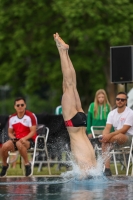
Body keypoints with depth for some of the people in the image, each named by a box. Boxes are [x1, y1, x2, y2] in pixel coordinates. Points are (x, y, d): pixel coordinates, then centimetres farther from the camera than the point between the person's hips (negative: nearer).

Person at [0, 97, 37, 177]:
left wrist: (24, 138, -27)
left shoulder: (30, 116, -7)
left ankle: (27, 164, -22)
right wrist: (13, 137, -7)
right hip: (16, 140, 5)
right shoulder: (12, 118, 9)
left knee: (19, 144, -40)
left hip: (29, 140, -5)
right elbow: (10, 132, 16)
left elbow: (33, 131, -12)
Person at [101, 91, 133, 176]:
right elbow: (107, 128, 1)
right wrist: (105, 135, -23)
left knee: (117, 137, -39)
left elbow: (124, 130, -17)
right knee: (105, 142, -26)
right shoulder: (112, 113, 11)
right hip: (116, 135, 6)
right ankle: (107, 168, -31)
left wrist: (110, 135, -26)